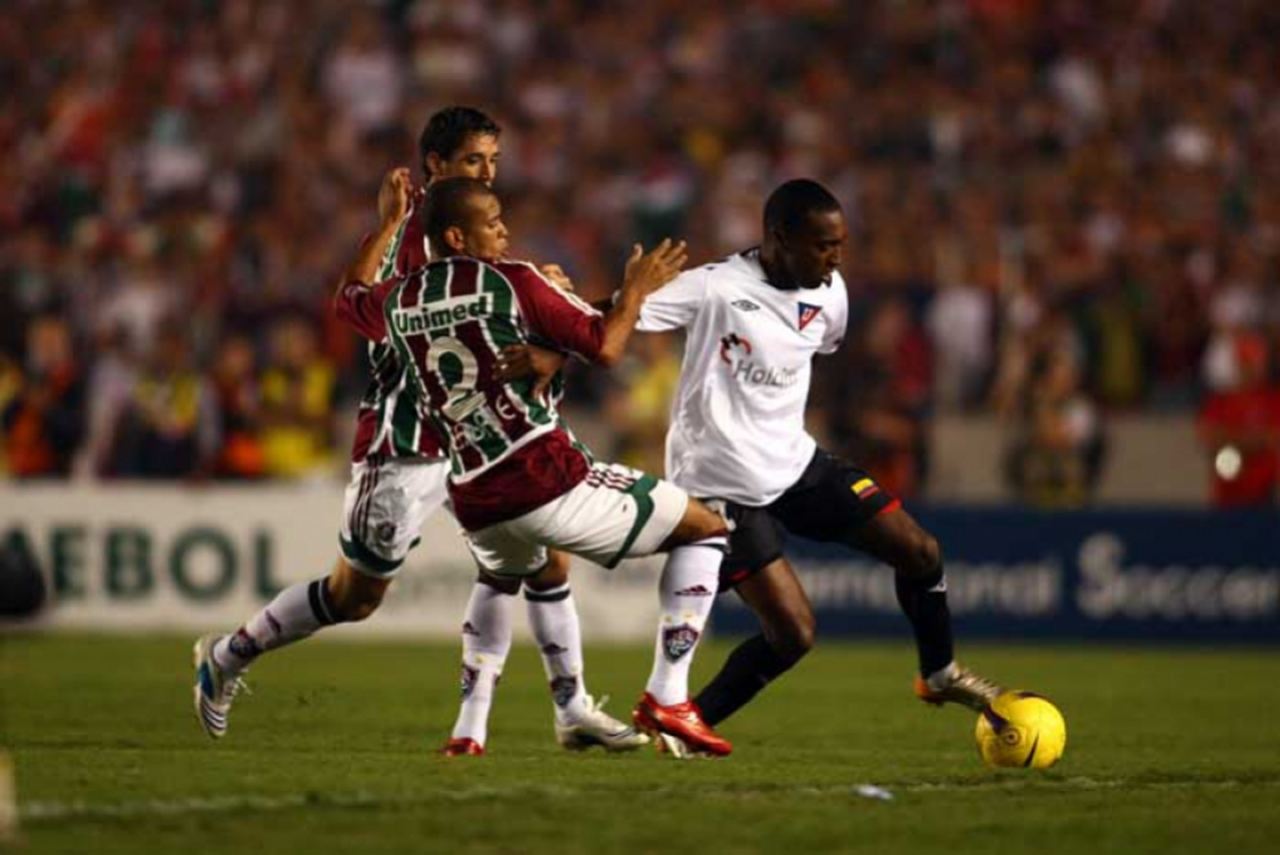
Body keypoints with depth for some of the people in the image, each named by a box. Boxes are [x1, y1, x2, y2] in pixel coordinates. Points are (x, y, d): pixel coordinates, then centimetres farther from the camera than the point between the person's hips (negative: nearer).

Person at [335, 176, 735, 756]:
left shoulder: (398, 302, 11)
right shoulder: (511, 282, -6)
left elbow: (350, 300, 35)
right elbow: (604, 348, -7)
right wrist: (636, 289, 9)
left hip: (476, 506, 6)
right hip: (551, 484, -6)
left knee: (504, 583, 41)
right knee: (705, 530, 7)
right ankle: (667, 697, -3)